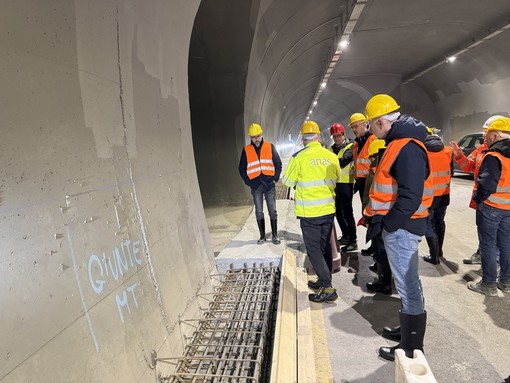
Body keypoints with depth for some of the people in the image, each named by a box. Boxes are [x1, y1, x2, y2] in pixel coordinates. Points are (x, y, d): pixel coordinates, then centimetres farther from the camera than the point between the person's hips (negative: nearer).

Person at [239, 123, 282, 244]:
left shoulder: (270, 147, 3)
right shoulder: (246, 150, 4)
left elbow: (278, 164, 6)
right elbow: (242, 168, 8)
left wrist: (275, 178, -4)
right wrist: (248, 182, -2)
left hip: (269, 184, 0)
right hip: (255, 185, 1)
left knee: (272, 210, 3)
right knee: (259, 211, 7)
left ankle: (275, 235, 13)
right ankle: (262, 236, 18)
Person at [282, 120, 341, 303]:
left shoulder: (299, 157, -13)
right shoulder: (332, 156, 0)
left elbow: (287, 181, -2)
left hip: (309, 212, -5)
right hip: (328, 209, 5)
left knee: (314, 249, 2)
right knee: (325, 246, 17)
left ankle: (327, 288, 1)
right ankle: (324, 281, 30)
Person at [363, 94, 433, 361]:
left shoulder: (408, 148, -20)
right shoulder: (398, 143, 13)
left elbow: (411, 197, -26)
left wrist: (385, 224, -18)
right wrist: (379, 218, 14)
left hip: (400, 227, -10)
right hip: (396, 225, 11)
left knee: (407, 286, 2)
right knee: (408, 283, 22)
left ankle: (411, 349, 18)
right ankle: (408, 329, 40)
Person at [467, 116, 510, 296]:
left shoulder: (493, 156, -18)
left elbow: (487, 184, -25)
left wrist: (477, 199, -10)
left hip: (490, 207, -8)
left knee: (488, 245, 1)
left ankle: (489, 284, 9)